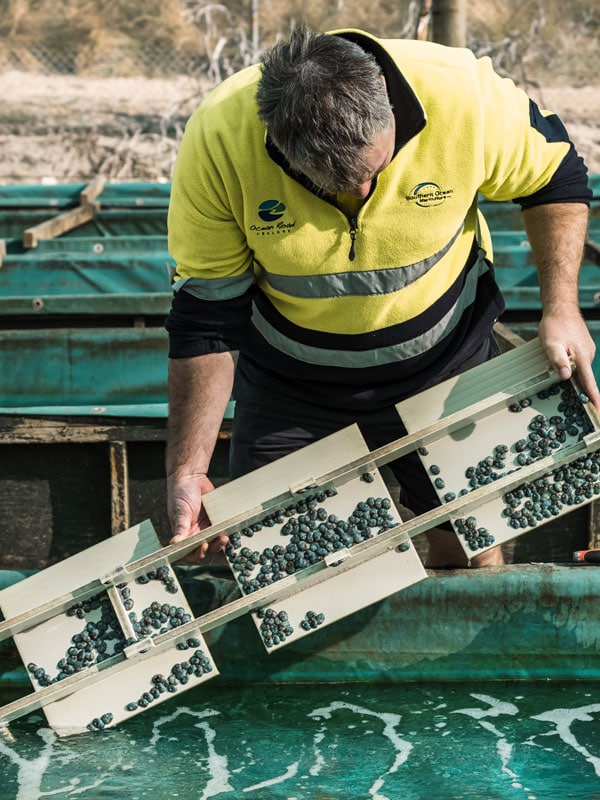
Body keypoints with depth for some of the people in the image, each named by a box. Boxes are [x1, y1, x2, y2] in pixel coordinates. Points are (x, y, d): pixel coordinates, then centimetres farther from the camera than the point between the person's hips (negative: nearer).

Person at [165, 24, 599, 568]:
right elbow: (207, 316, -17)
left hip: (446, 363, 0)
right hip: (290, 387, 0)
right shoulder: (218, 140, -27)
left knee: (472, 558, 2)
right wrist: (187, 470, -20)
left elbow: (555, 177, -6)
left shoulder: (464, 95, -28)